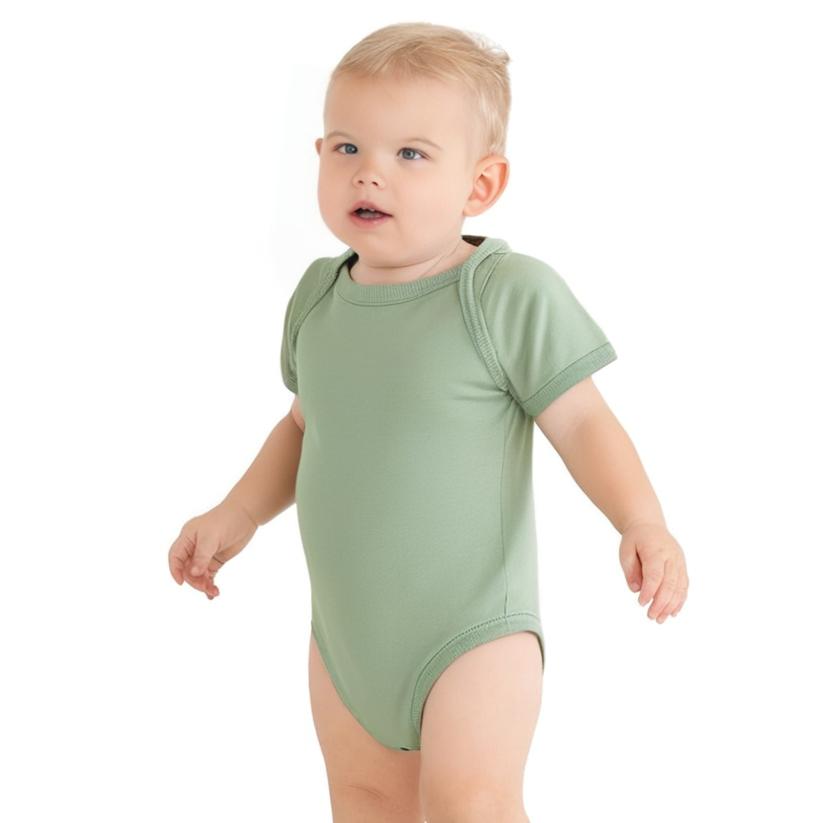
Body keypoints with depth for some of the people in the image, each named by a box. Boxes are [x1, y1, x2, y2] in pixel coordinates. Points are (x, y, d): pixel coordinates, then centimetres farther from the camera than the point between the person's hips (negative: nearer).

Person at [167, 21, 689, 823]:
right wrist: (237, 515, 12)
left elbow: (581, 423, -14)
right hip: (346, 624, 6)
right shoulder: (319, 295, 2)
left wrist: (642, 524, -27)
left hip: (471, 627, -6)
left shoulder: (508, 293, -17)